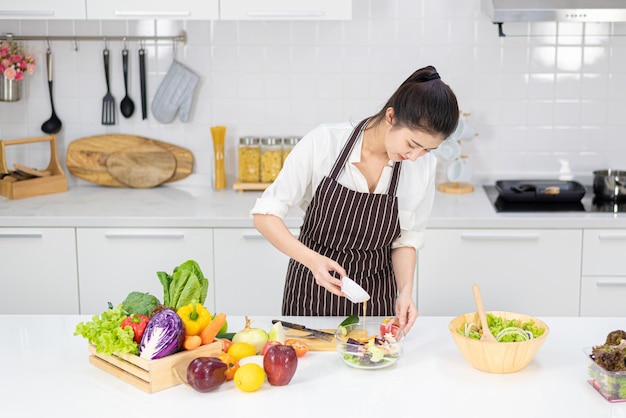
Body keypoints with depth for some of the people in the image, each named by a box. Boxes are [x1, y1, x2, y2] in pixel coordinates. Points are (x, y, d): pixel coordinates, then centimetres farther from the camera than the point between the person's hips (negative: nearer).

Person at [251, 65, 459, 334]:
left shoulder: (424, 165, -13)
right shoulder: (323, 142, -21)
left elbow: (406, 239, -1)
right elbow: (265, 215, -18)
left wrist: (405, 290, -18)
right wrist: (311, 259, -33)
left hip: (375, 300, 2)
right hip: (311, 292, -2)